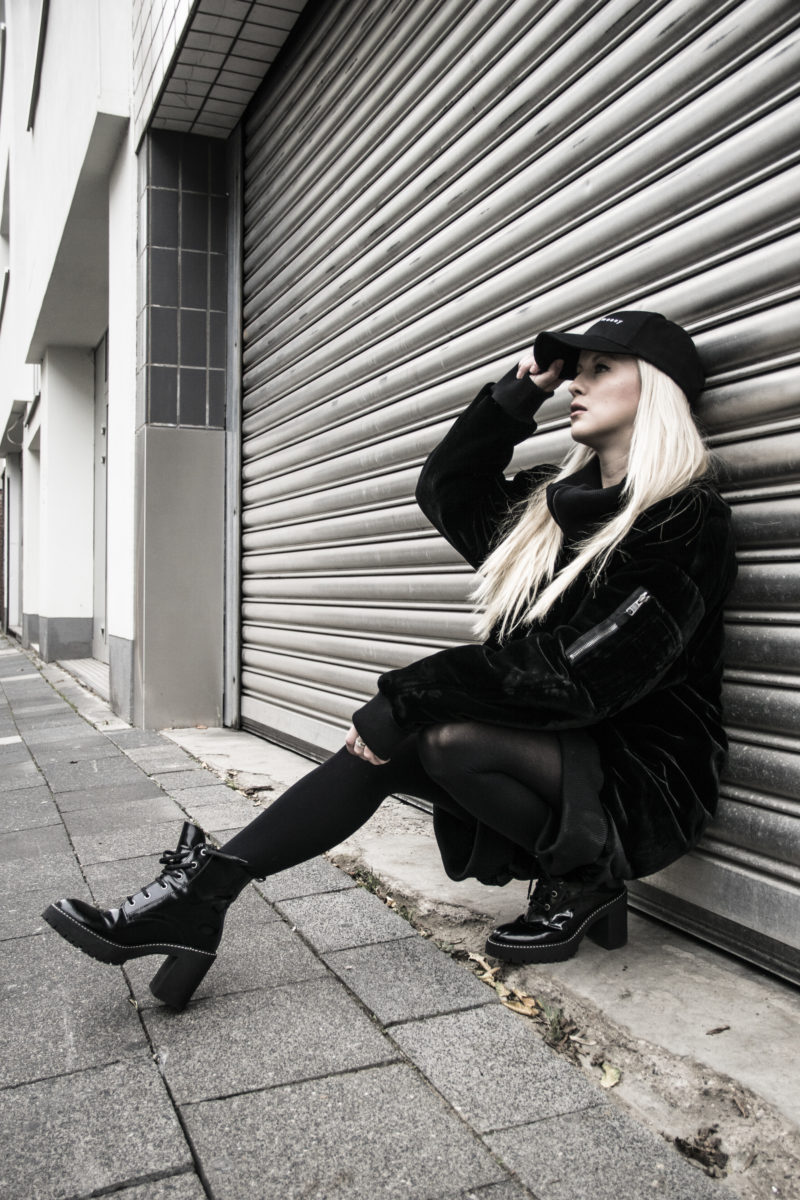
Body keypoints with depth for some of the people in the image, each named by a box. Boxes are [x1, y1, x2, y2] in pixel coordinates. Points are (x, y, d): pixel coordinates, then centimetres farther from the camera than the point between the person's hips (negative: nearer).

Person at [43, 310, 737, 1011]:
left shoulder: (687, 524, -16)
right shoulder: (556, 501, 8)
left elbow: (573, 675, -24)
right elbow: (445, 491, 17)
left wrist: (408, 697, -21)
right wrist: (519, 393, 7)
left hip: (645, 778, -7)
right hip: (559, 752, 7)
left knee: (448, 735, -28)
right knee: (379, 746, -10)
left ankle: (587, 883, -5)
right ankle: (208, 888, -8)